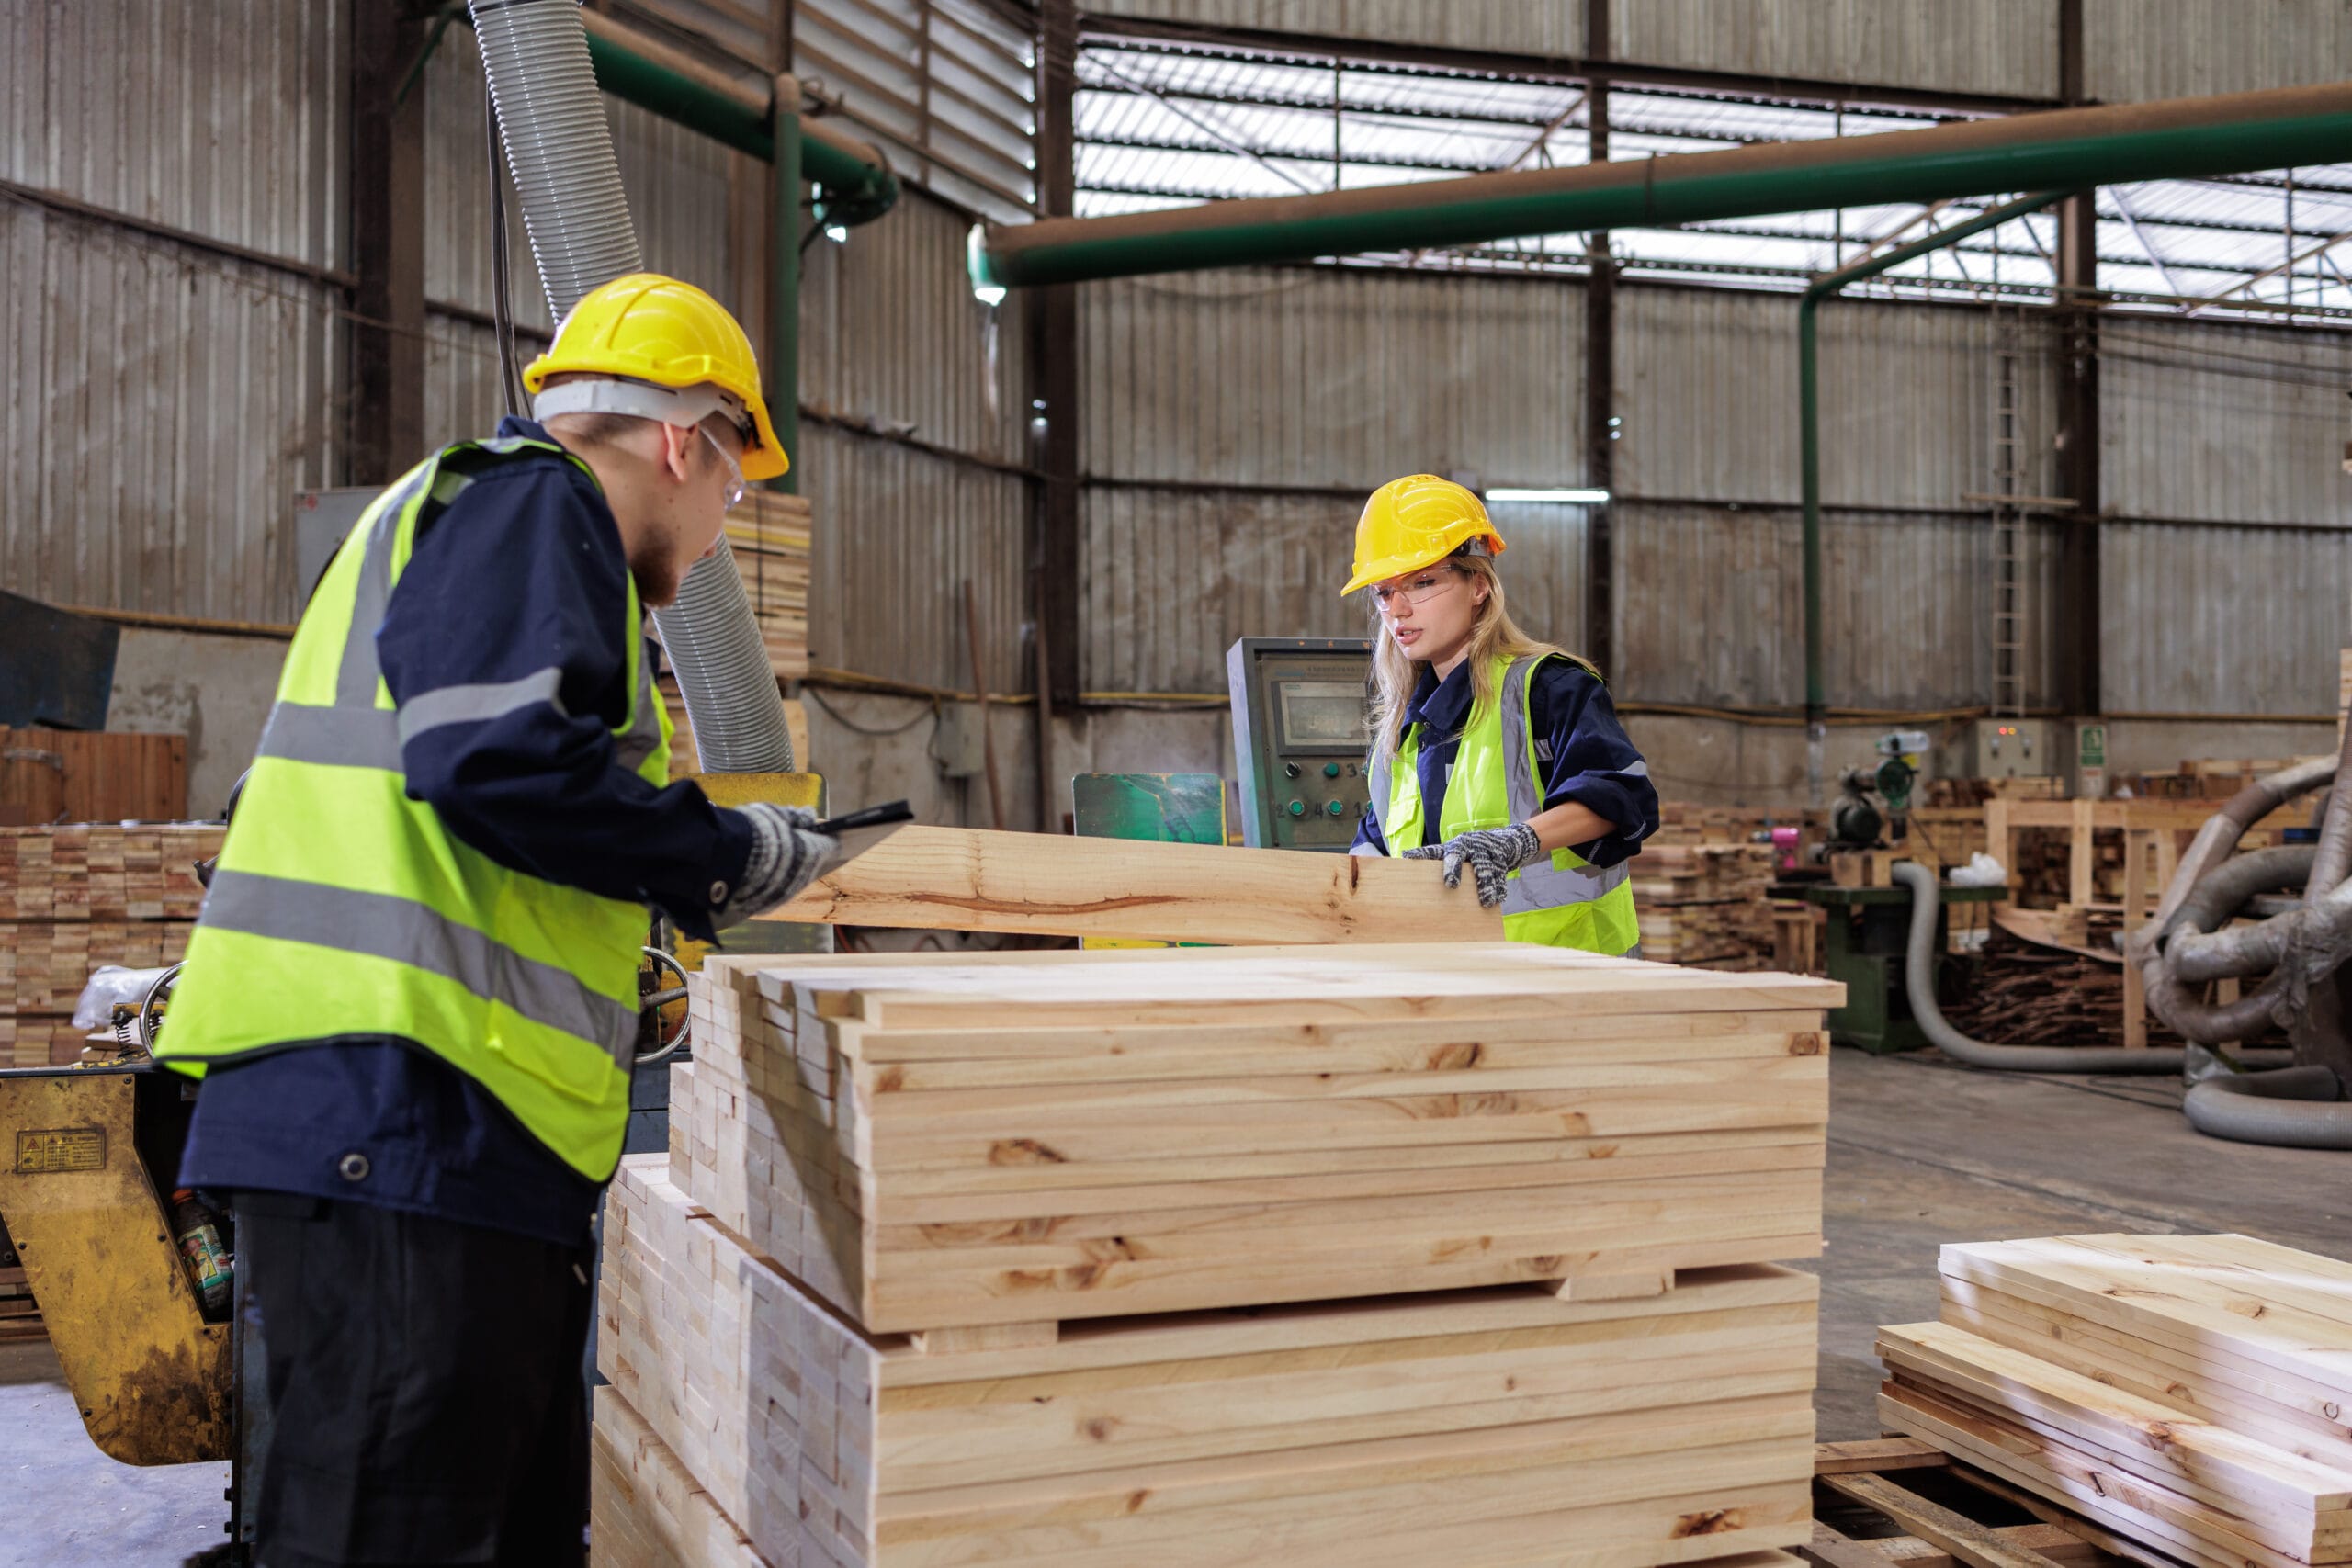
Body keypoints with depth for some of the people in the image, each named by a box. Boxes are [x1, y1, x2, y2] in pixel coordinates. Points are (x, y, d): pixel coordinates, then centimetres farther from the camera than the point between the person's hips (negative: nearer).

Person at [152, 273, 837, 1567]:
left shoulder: (471, 508, 29)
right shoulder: (535, 504, -3)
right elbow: (492, 752, -21)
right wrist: (728, 855, -8)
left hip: (413, 1129, 11)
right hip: (404, 1119, -11)